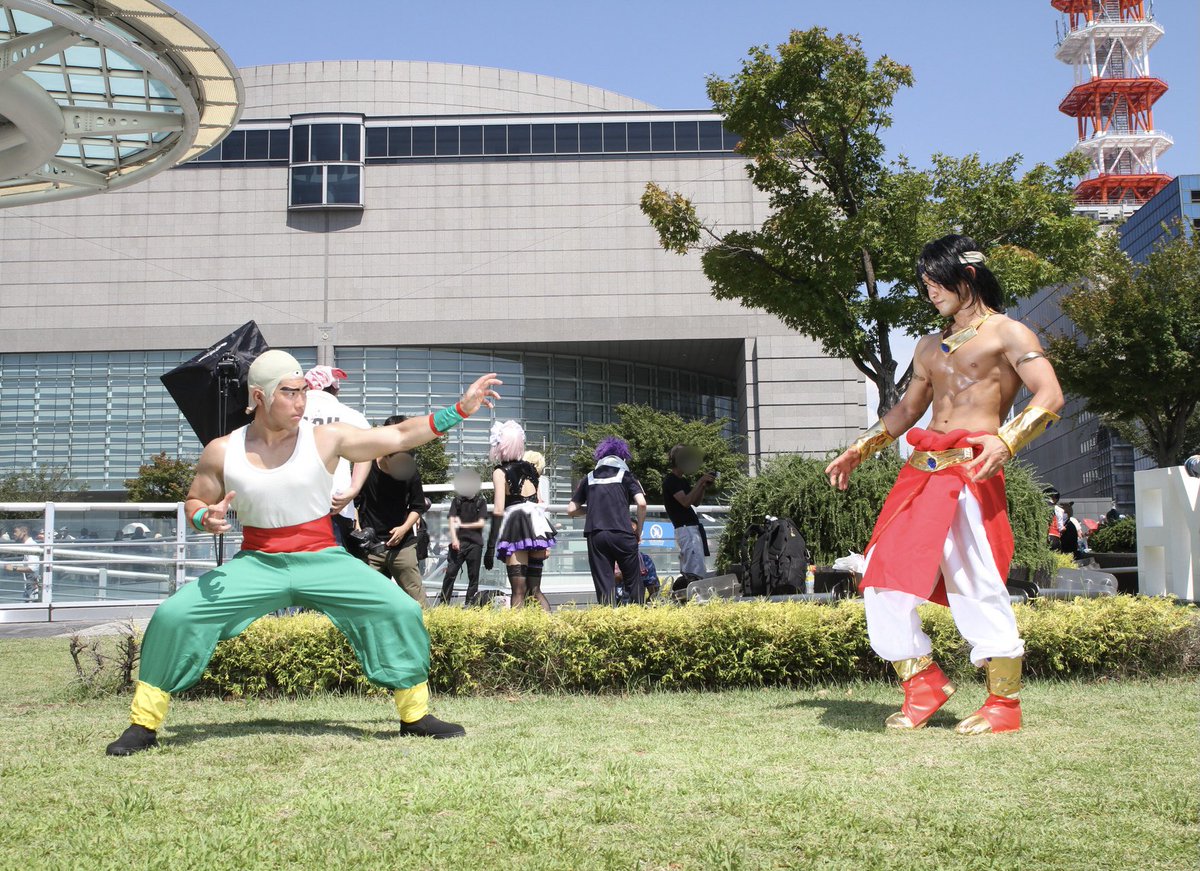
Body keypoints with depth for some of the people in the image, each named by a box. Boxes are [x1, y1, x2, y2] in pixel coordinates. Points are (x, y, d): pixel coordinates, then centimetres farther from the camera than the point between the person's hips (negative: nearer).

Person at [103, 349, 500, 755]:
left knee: (401, 610, -16)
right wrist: (206, 519, -13)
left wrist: (460, 409, -10)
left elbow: (400, 436, -4)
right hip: (257, 564, 1)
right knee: (173, 615, -15)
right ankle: (144, 725, 3)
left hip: (323, 560, 0)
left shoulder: (326, 439, -5)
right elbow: (194, 501, 12)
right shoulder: (221, 451, -2)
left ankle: (415, 715, 3)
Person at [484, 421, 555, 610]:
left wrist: (490, 547, -12)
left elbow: (498, 510, -11)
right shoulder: (530, 468, 17)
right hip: (537, 526, 6)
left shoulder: (500, 472, -1)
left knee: (519, 591, -7)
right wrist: (545, 543, 20)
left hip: (516, 528, -6)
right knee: (535, 590, 12)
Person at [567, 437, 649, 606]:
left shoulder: (589, 478, 16)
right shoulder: (626, 475, 9)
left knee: (604, 584, 3)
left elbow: (571, 510, 15)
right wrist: (639, 530, 8)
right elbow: (642, 503, -4)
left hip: (595, 535, 2)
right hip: (621, 534, -2)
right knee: (633, 581, 9)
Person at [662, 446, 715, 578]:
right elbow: (686, 501, -18)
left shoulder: (683, 480, 19)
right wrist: (700, 482, -16)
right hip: (686, 529, -10)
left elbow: (696, 502, 20)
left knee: (687, 573, 9)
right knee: (695, 572, -17)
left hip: (693, 527, 10)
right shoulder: (670, 480, -8)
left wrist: (704, 486, 5)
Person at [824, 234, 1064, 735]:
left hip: (970, 472, -7)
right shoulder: (930, 347, 24)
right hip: (921, 471, 7)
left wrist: (1006, 441, -24)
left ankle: (1004, 704, 3)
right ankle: (923, 684, 14)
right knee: (884, 577, 1)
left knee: (978, 587, -9)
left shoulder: (1006, 333, 3)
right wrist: (859, 450, 24)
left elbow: (1050, 396, -9)